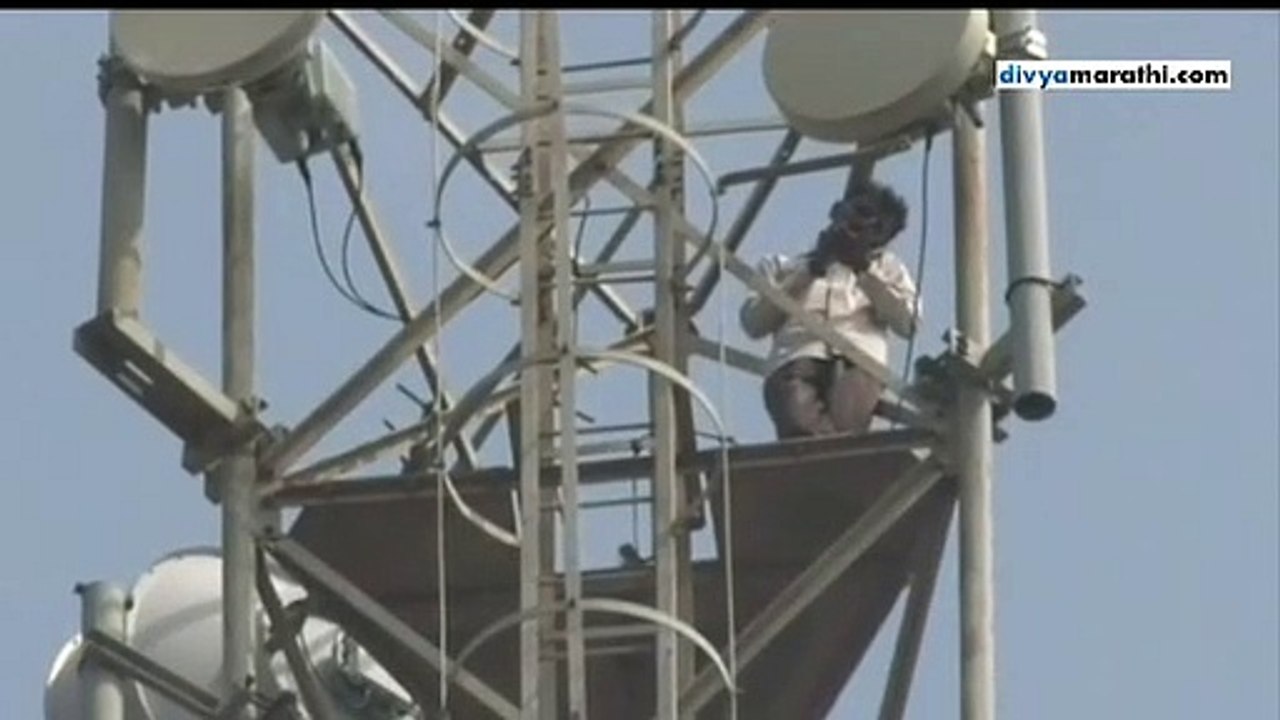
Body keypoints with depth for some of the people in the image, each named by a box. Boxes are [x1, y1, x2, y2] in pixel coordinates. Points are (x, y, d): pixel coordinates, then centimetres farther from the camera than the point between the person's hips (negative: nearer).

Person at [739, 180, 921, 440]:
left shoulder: (885, 267, 35)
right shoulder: (783, 266, 32)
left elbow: (908, 322, 16)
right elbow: (753, 323, 15)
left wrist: (866, 272, 10)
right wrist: (807, 274, 11)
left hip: (859, 361, 1)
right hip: (797, 358, -1)